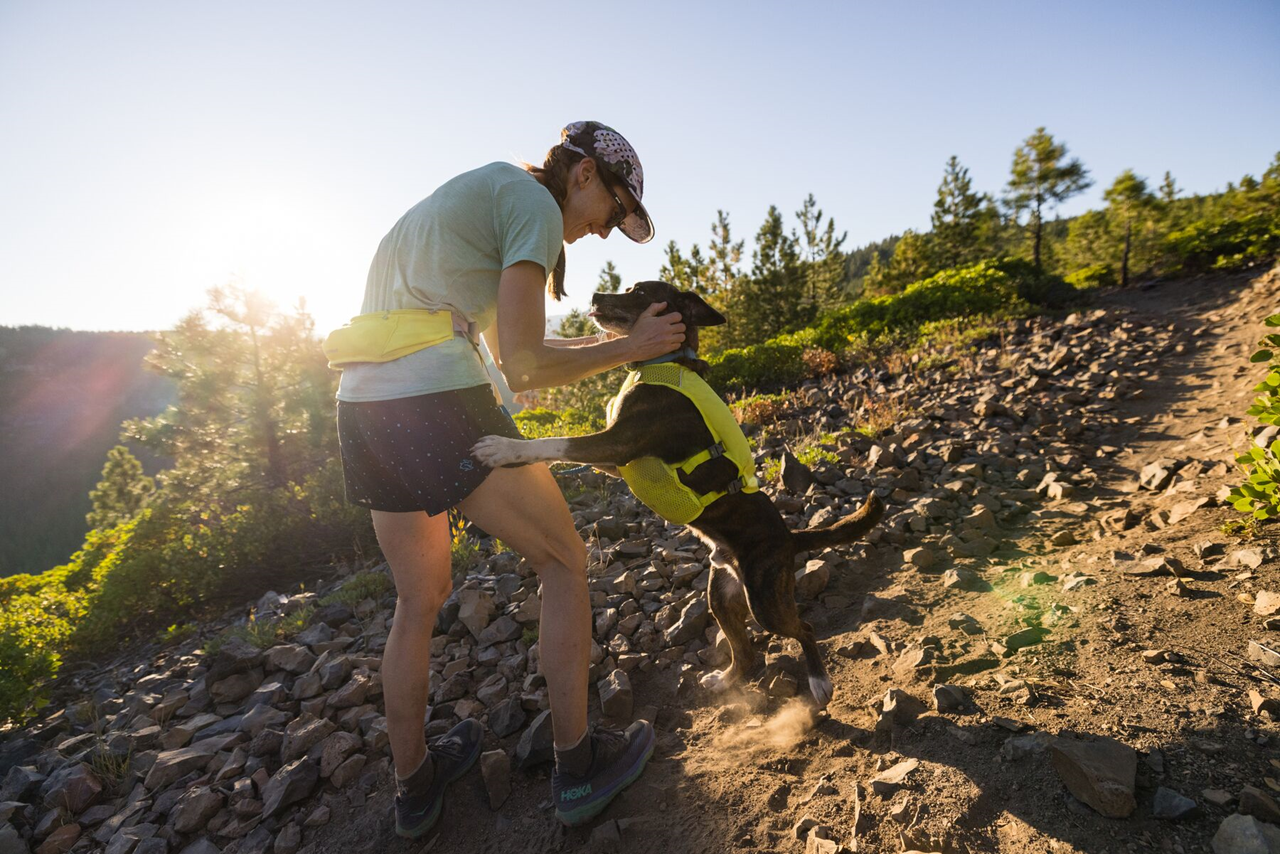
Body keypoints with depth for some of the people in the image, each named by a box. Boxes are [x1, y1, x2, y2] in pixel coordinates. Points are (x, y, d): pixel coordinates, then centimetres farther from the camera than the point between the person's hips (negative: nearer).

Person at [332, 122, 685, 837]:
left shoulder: (478, 189, 26)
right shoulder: (534, 203, -2)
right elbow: (523, 365, -9)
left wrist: (606, 338, 22)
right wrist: (630, 348, 1)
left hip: (363, 412, 9)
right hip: (439, 406, -9)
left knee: (420, 600, 20)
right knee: (565, 562, 8)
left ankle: (415, 786, 37)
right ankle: (578, 767, 18)